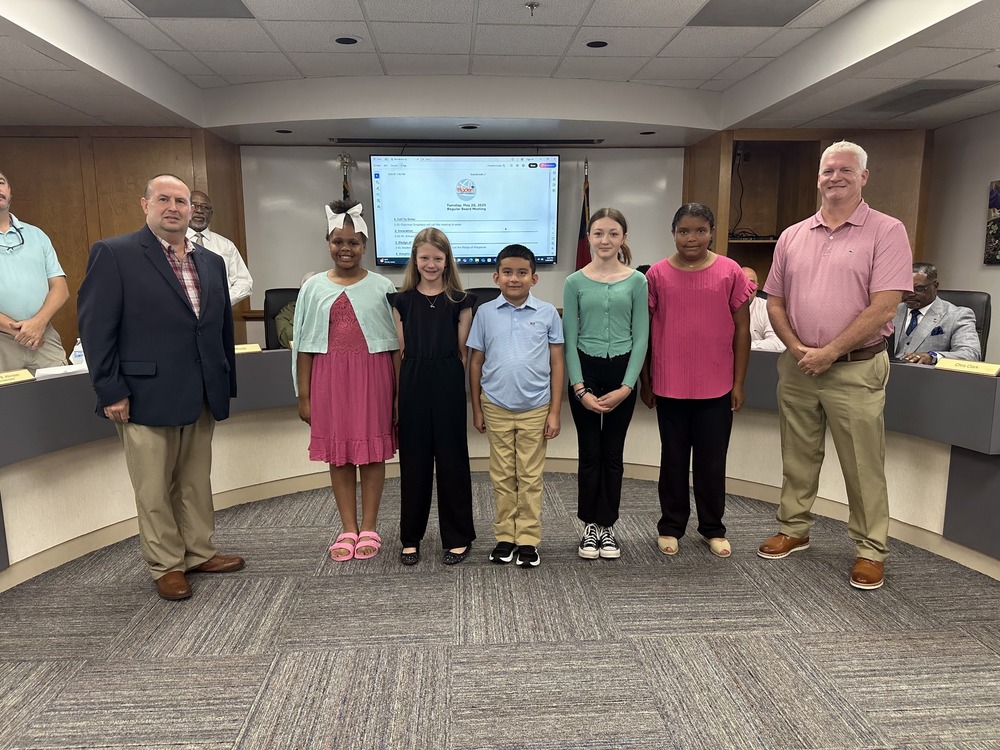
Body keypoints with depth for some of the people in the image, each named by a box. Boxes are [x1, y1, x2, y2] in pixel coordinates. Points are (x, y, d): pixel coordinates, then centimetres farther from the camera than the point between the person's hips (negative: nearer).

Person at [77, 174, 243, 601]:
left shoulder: (211, 262, 13)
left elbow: (224, 327, 15)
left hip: (202, 397, 5)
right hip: (146, 397, -5)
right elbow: (95, 327, -8)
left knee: (197, 483, 15)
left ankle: (199, 553, 30)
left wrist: (226, 385, 12)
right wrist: (110, 391, -12)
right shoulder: (113, 254, -4)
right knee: (154, 490, 7)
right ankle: (166, 566, 22)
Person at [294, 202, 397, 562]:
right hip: (330, 380, 2)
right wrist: (303, 395, 3)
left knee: (372, 452, 5)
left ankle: (368, 529, 18)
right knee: (339, 454, 8)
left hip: (372, 378, -1)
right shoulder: (313, 287, 5)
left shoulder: (382, 287, 0)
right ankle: (348, 529, 20)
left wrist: (399, 391, -4)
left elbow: (395, 343, 0)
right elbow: (304, 345, 5)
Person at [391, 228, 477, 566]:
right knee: (413, 459, 9)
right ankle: (410, 537, 23)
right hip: (413, 384, 2)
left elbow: (463, 351, 3)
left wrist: (467, 391, -1)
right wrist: (396, 394, 3)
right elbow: (399, 351, 6)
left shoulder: (460, 301, 2)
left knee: (452, 457, 5)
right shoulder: (402, 300, 6)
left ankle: (458, 536, 20)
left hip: (448, 384, -1)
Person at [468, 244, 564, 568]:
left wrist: (554, 411, -2)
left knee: (530, 477, 8)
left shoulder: (547, 313, -2)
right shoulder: (485, 313, 0)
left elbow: (557, 364, 1)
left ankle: (528, 540, 19)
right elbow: (475, 362, 6)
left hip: (535, 409, -1)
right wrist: (476, 409, 6)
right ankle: (505, 536, 23)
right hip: (496, 408, 1)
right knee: (502, 477, 11)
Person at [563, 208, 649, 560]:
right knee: (589, 453, 8)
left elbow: (640, 338, -2)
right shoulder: (575, 282, -1)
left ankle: (607, 525, 23)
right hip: (585, 371, 0)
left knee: (613, 453, 10)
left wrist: (626, 386, -10)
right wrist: (580, 388, -10)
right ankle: (590, 526, 22)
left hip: (621, 372, 1)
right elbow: (570, 339, -2)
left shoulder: (636, 281, 0)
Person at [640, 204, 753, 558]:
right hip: (670, 386, 0)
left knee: (712, 460, 11)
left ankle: (713, 528, 29)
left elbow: (742, 329, 1)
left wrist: (738, 383, 0)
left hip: (716, 387, 0)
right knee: (674, 459, 13)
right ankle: (671, 527, 27)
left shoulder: (729, 272, -3)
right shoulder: (658, 274, -3)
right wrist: (645, 381, 4)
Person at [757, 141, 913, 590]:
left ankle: (871, 550, 19)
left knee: (863, 466, 4)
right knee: (797, 458, 15)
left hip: (856, 370, -4)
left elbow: (883, 306, -13)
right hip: (797, 366, 4)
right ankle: (793, 529, 31)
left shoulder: (886, 232, -5)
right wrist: (798, 349, -6)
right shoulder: (792, 236, 9)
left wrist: (829, 353, -15)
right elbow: (774, 302, 9)